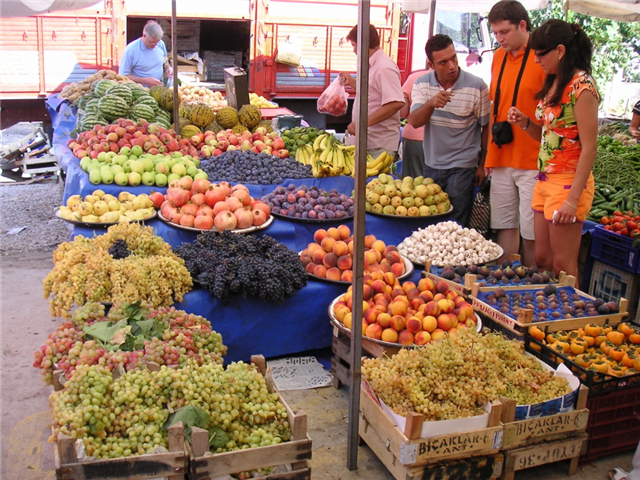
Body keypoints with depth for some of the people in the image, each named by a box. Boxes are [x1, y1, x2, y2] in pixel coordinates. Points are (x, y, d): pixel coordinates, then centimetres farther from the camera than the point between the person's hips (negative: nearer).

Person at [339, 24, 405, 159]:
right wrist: (352, 82, 23)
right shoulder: (371, 66, 16)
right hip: (367, 141, 10)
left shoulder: (384, 67, -16)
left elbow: (396, 103, -27)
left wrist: (365, 122, -29)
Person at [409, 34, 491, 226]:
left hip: (462, 167, -4)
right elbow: (414, 122, -13)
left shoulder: (477, 86, -11)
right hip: (431, 166, 4)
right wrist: (431, 104, -33)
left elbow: (486, 128, -2)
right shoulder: (422, 84, -1)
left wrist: (482, 165, 2)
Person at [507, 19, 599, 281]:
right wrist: (525, 123, 0)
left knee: (563, 267, -1)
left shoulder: (581, 87, -14)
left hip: (568, 183, -9)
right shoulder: (553, 83, 13)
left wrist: (573, 199, -21)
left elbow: (589, 148, -17)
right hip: (545, 181, 9)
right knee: (542, 260, 13)